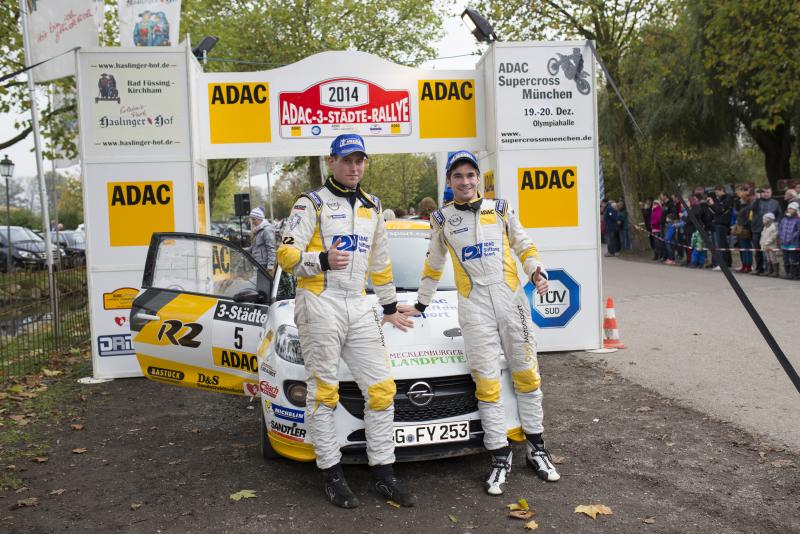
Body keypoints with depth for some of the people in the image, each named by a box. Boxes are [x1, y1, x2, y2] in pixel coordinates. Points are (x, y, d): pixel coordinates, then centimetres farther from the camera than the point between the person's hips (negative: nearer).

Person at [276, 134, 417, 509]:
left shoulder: (372, 207, 18)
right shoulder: (311, 204, 0)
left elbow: (380, 262, 26)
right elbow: (286, 254, -9)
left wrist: (390, 308, 28)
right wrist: (323, 260, -26)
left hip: (358, 307, 6)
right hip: (319, 305, -5)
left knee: (381, 388, 1)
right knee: (324, 391, -1)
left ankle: (383, 475, 11)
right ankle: (332, 474, 12)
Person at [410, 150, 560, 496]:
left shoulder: (500, 209, 10)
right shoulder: (442, 219, 9)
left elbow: (523, 245, 15)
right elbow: (434, 263, 20)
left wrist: (536, 271, -4)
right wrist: (421, 303, 24)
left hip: (511, 296, 1)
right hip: (473, 304, -1)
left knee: (526, 374, 6)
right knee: (487, 381, -4)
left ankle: (536, 448, 19)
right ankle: (500, 458, 4)